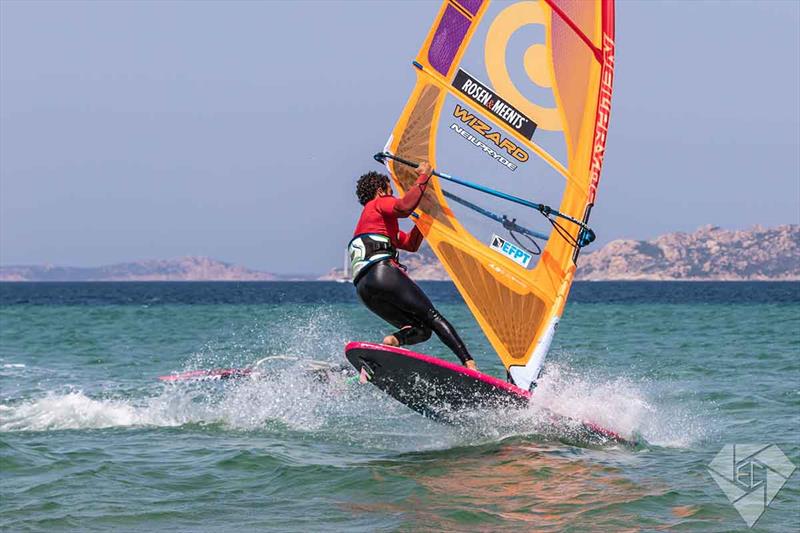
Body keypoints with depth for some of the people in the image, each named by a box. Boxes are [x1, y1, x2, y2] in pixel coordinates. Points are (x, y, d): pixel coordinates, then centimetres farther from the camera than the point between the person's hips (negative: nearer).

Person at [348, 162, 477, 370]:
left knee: (422, 329, 5)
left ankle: (393, 341, -26)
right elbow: (404, 207, -13)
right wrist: (423, 177, -3)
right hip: (382, 272, -8)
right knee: (432, 316, -8)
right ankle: (468, 363, -24)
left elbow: (411, 244, 39)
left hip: (364, 289, 8)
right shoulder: (379, 203, 12)